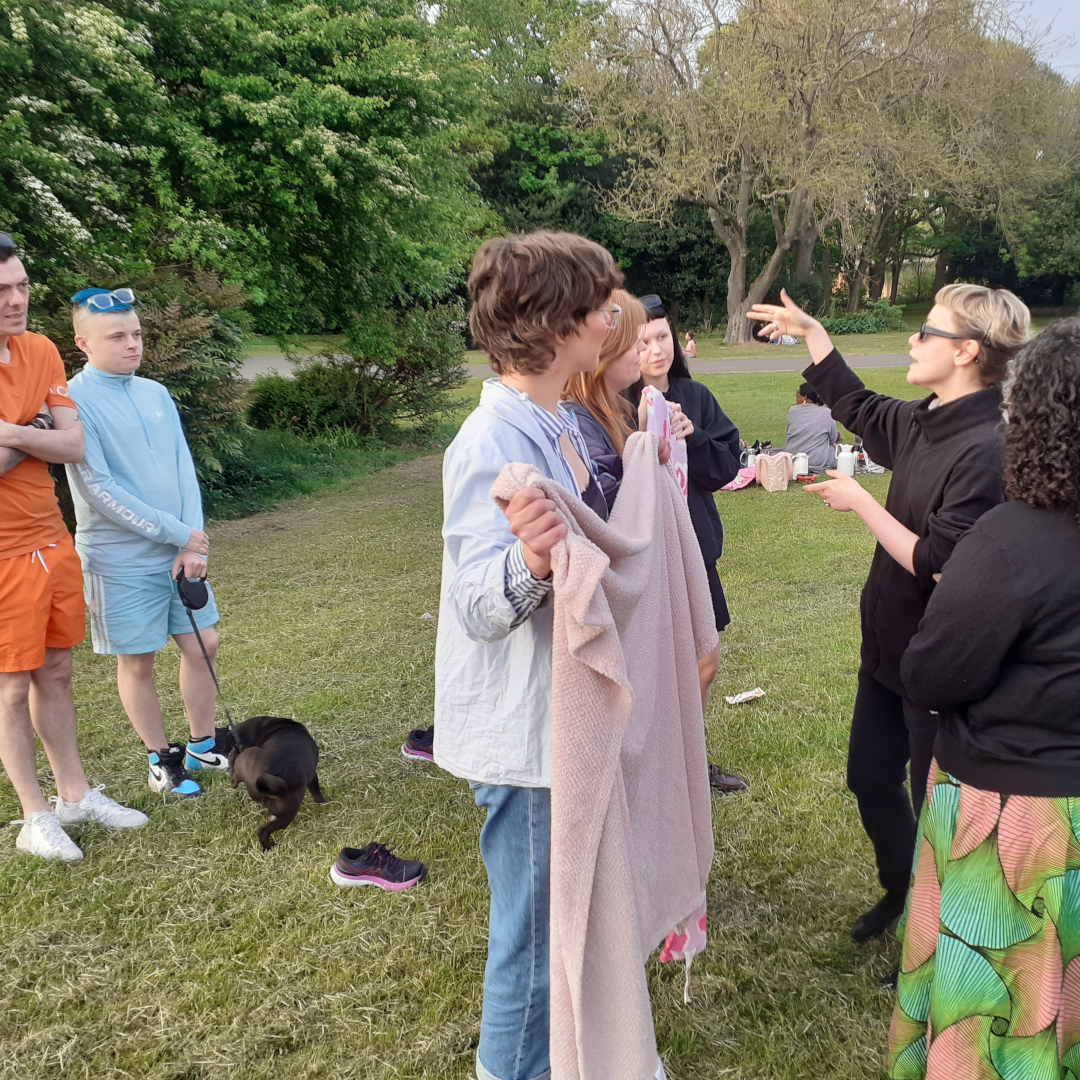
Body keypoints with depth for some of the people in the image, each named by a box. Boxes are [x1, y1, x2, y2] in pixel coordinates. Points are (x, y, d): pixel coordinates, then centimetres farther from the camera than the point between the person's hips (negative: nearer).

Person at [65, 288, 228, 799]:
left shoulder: (155, 394, 6)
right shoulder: (76, 401, -12)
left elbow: (184, 470, 4)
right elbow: (99, 488, -17)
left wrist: (193, 545, -8)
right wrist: (177, 533, -15)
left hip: (180, 553, 6)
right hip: (121, 560, -6)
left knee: (202, 644, 11)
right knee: (137, 661, 7)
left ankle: (203, 745, 29)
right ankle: (161, 757, 24)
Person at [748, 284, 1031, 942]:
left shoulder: (986, 450, -26)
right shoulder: (924, 424, 1)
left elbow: (939, 565, -28)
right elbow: (857, 407, 21)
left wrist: (861, 502, -18)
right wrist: (810, 330, 21)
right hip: (891, 643, 9)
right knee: (870, 777, 22)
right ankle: (902, 894, 47)